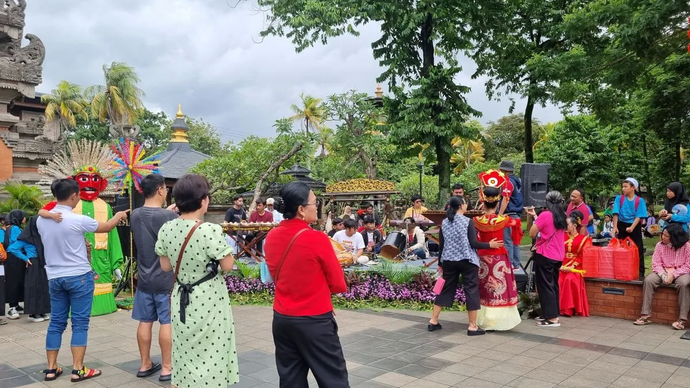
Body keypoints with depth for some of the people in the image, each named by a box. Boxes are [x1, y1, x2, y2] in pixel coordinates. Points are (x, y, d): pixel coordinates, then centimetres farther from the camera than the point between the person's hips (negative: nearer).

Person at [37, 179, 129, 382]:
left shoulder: (41, 220, 2)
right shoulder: (78, 220, -17)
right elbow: (107, 227, -1)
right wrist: (119, 215, 19)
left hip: (54, 277, 6)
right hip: (79, 276, -6)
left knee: (56, 322, 13)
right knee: (80, 323, 1)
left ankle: (51, 368, 19)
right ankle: (78, 370, 5)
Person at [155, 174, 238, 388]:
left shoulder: (166, 229, -3)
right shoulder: (209, 230, -22)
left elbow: (165, 266, 6)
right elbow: (227, 265, -13)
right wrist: (223, 243, 1)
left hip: (181, 299, 6)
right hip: (209, 303, -6)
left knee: (184, 359, 20)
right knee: (210, 360, 7)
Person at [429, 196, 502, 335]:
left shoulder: (444, 222, 4)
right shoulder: (468, 221, -10)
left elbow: (441, 245, 7)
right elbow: (473, 244, -13)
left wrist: (440, 263, 14)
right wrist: (489, 245, 0)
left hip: (449, 261, 5)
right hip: (467, 261, -5)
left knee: (446, 289, 13)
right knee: (471, 290, 3)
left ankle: (433, 321, 17)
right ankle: (473, 326, 5)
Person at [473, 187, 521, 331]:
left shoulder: (477, 220, -9)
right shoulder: (503, 219, -11)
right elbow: (514, 222, 12)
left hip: (483, 258, 2)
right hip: (499, 258, -2)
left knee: (484, 290, 13)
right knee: (500, 288, 9)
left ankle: (484, 320, 19)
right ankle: (500, 320, 13)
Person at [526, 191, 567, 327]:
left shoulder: (545, 215, -14)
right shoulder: (562, 216, 7)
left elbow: (532, 234, -11)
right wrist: (535, 216, 20)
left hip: (544, 256, -8)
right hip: (558, 256, 8)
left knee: (545, 286, -1)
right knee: (553, 285, 15)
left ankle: (552, 318, -1)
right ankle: (551, 314, 23)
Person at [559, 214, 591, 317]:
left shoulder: (583, 239, 3)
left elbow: (582, 256, -4)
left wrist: (572, 267, -14)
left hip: (575, 267, -3)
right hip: (562, 266, 3)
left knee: (570, 279, -32)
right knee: (557, 280, -27)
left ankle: (569, 308, -23)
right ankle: (558, 307, -17)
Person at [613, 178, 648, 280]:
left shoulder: (640, 201, -3)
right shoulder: (619, 198, 2)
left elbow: (639, 216, -8)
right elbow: (616, 213, -6)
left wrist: (632, 227, -21)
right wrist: (615, 227, -16)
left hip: (635, 227, -2)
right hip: (621, 226, 2)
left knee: (638, 250, 1)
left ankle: (640, 273, 6)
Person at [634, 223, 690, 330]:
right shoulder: (660, 245, 1)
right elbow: (656, 263, -3)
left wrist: (673, 275, -21)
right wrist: (663, 275, -21)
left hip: (681, 272, -3)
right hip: (663, 272, 3)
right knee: (648, 280, -25)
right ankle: (646, 315, -24)